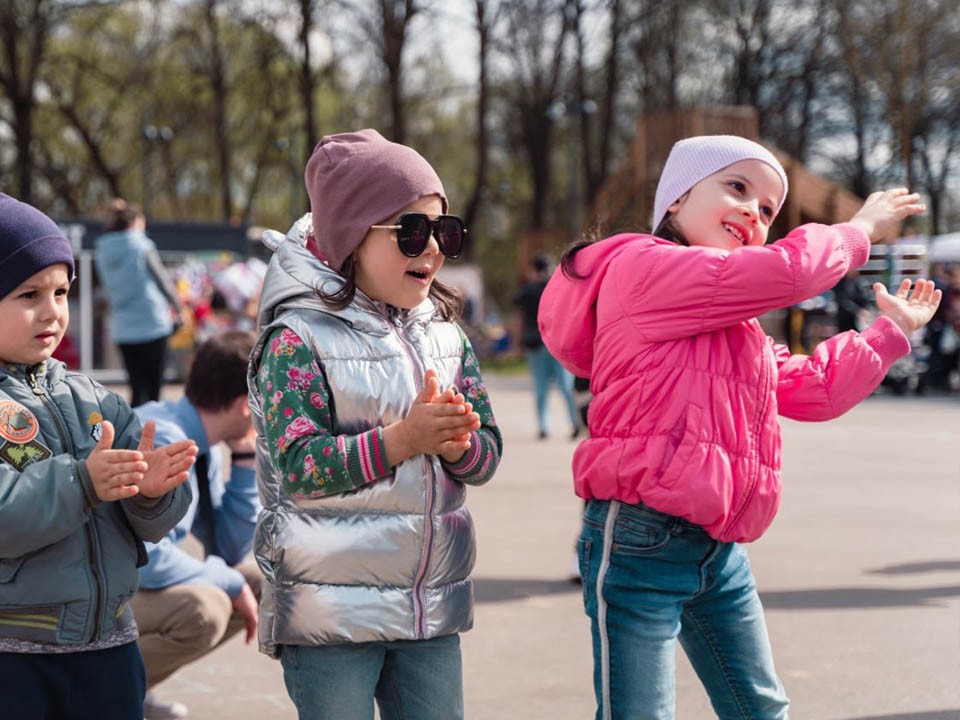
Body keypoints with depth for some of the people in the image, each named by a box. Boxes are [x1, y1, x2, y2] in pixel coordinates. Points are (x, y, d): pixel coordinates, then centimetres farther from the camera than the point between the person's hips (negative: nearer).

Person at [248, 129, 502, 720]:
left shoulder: (446, 334, 10)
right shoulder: (300, 338, -9)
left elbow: (487, 456, 8)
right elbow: (297, 466, -17)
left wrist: (456, 442, -15)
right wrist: (402, 438, -25)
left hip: (432, 606, 6)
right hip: (331, 610, -5)